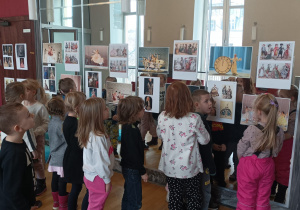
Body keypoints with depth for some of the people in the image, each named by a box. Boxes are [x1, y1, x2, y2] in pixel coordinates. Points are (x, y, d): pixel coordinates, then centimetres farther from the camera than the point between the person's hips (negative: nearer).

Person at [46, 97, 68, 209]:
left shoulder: (51, 122, 1)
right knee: (62, 181, 5)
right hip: (62, 158, -8)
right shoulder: (61, 124, -23)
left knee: (55, 179, 19)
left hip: (54, 157, 8)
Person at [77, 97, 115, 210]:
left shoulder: (89, 133, -1)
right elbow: (101, 162, -26)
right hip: (98, 178, -8)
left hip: (90, 175, 8)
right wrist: (107, 180, -14)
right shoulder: (98, 138, -29)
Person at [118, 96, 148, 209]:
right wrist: (142, 171, -17)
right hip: (133, 170, -10)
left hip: (127, 167, 10)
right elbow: (134, 154, -24)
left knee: (128, 197, 23)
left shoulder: (126, 126, 3)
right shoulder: (132, 130, -27)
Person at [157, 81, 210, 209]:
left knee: (174, 196, 20)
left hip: (170, 166, 3)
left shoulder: (162, 117, -12)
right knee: (193, 197, 18)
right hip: (189, 167, -3)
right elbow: (205, 140, -7)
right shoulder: (194, 119, -22)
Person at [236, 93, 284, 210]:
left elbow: (240, 151, -12)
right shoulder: (279, 132, -9)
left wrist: (242, 159, 9)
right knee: (263, 200, 19)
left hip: (249, 167, -4)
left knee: (246, 200, 12)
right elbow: (275, 153, 3)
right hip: (267, 167, 4)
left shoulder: (251, 130, -24)